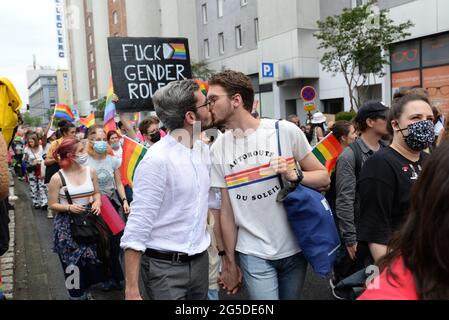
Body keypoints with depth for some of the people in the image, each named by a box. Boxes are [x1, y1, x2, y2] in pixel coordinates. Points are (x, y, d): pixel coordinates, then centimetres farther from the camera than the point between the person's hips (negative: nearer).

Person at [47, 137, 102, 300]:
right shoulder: (57, 178, -12)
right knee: (73, 263, 4)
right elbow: (52, 205, -6)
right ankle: (77, 295, 25)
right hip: (67, 225, -3)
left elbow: (96, 192, 10)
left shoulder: (90, 171, -2)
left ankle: (85, 292, 31)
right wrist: (69, 208, -23)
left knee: (90, 261, 7)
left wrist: (97, 202, -11)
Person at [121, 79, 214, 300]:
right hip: (165, 267, -7)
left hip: (200, 260, 7)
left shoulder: (203, 150, 4)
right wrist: (132, 290, -20)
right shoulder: (157, 160, -19)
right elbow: (137, 228, -20)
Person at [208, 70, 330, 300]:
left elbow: (324, 178, 0)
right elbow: (226, 210, 2)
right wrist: (229, 261, 5)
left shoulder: (285, 130, -9)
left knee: (291, 296, 17)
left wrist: (295, 175, -20)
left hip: (295, 247, 0)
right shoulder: (218, 149, -3)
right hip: (253, 254, 0)